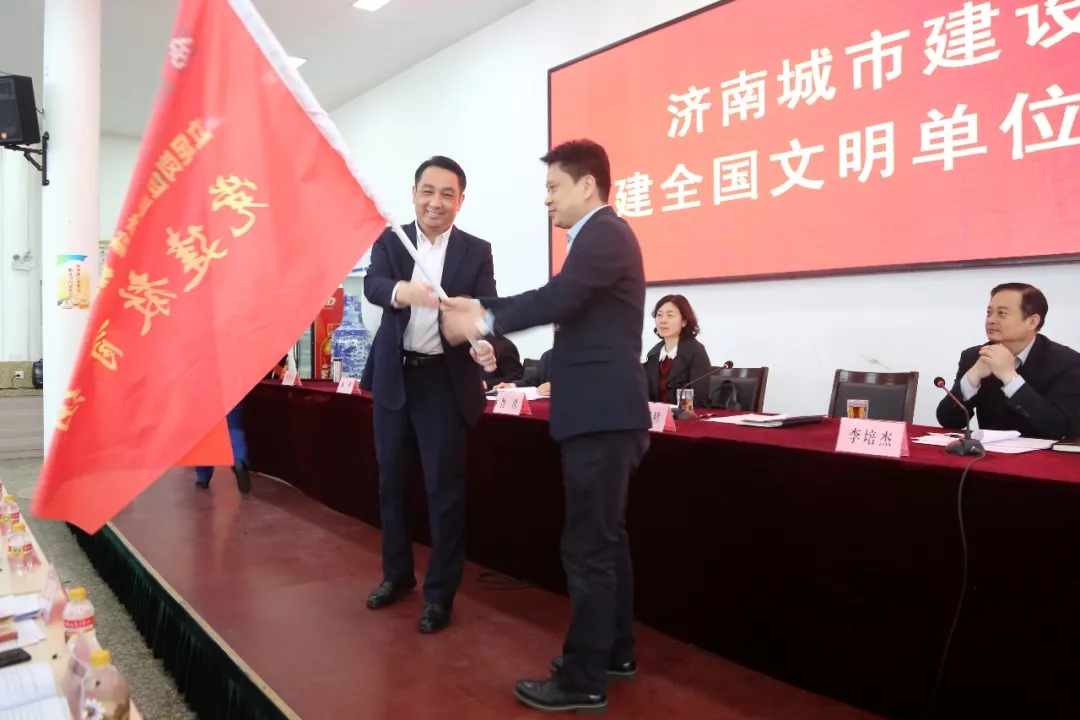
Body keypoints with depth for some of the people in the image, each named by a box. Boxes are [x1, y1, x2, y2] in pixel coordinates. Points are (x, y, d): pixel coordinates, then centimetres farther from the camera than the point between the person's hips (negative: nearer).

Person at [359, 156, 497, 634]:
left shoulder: (477, 251, 0)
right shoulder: (390, 241, 3)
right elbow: (372, 284, -16)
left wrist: (483, 342, -33)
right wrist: (401, 290, -39)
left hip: (445, 380, -3)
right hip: (393, 377, 3)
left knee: (445, 487, 1)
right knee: (391, 481, 15)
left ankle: (440, 592, 15)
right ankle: (397, 573, 34)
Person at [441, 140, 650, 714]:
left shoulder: (605, 233, -12)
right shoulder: (598, 236, 19)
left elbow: (559, 298, -26)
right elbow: (557, 297, 15)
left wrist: (485, 322, -21)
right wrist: (482, 306, 4)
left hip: (602, 414, -11)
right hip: (602, 412, 11)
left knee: (587, 546, -5)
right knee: (605, 540, 17)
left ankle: (584, 680, 6)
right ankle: (613, 651, 30)